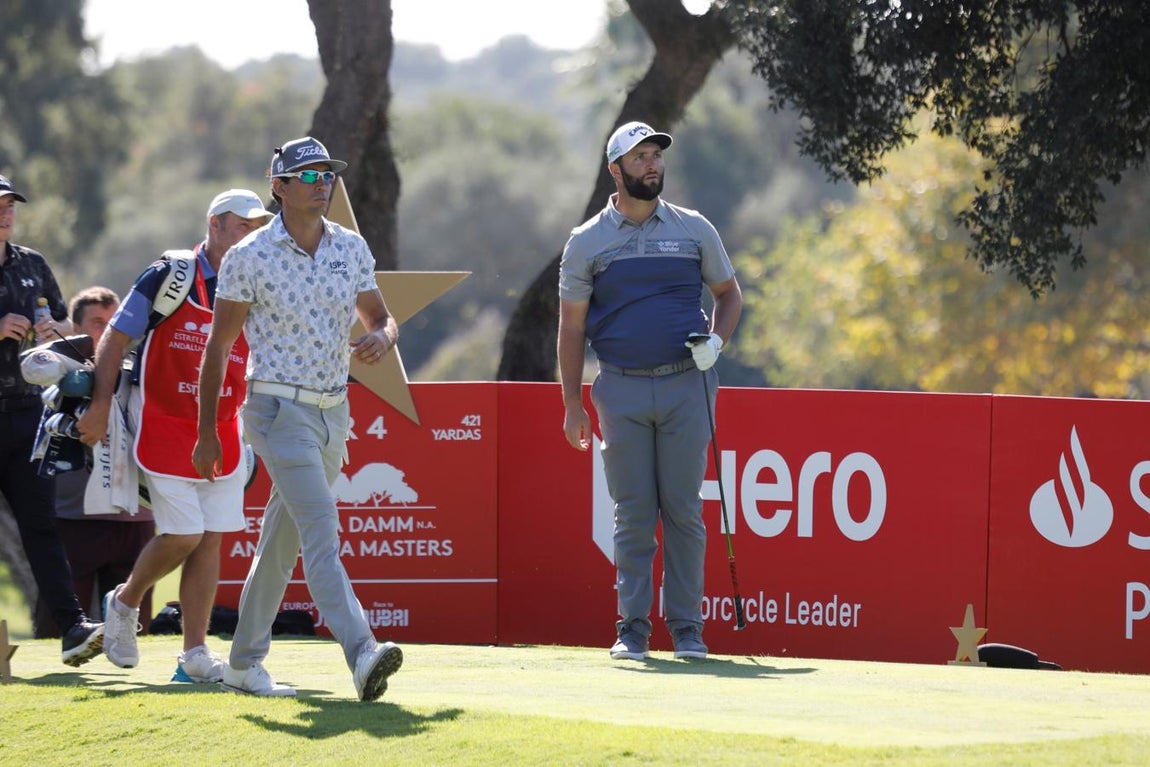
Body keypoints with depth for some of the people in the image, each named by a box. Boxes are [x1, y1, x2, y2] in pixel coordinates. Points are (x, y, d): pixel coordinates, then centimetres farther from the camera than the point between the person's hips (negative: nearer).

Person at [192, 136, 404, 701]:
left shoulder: (352, 248, 7)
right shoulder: (250, 257, -7)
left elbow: (381, 318, 14)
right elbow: (217, 346, -2)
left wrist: (381, 339, -12)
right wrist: (206, 433, -3)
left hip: (335, 412, 6)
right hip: (280, 410, -6)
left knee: (283, 539, 13)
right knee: (321, 529, -20)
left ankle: (245, 664, 23)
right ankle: (361, 653, -34)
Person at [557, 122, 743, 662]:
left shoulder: (694, 230, 8)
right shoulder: (587, 243, 5)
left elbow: (728, 293, 18)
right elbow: (572, 328, 7)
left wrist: (716, 340, -3)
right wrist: (572, 405, 1)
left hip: (687, 385, 0)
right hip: (622, 390, 0)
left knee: (683, 511, -1)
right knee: (633, 515, 0)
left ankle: (686, 627, 5)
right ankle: (633, 628, 5)